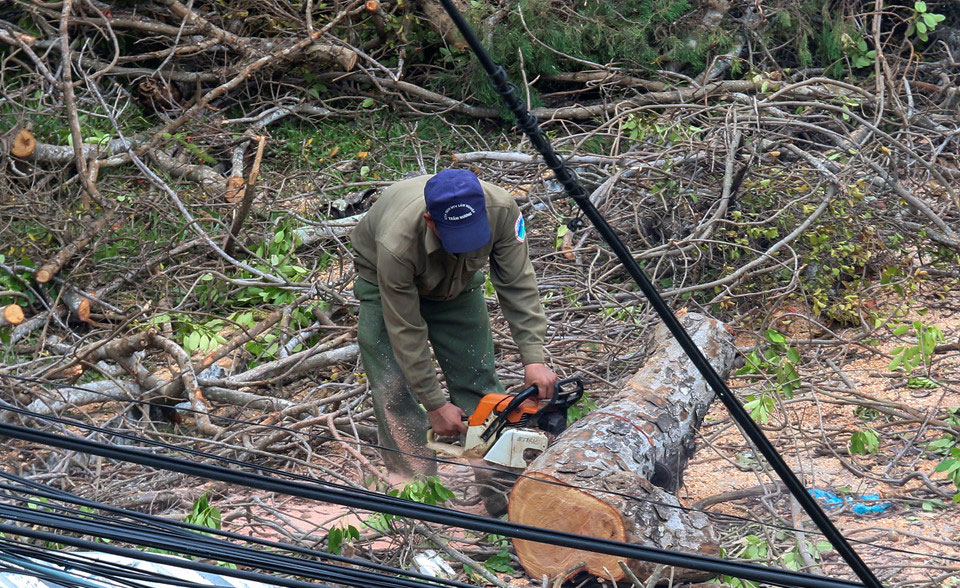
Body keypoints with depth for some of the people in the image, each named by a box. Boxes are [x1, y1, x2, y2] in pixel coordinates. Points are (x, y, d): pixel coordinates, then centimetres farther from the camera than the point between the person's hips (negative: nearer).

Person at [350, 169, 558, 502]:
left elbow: (517, 285, -25)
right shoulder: (397, 245, -43)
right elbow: (405, 330, -33)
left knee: (478, 382, -1)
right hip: (385, 281, -3)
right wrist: (434, 405, -27)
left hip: (458, 280, 3)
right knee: (395, 389, -14)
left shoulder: (501, 210, -36)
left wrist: (533, 359, -31)